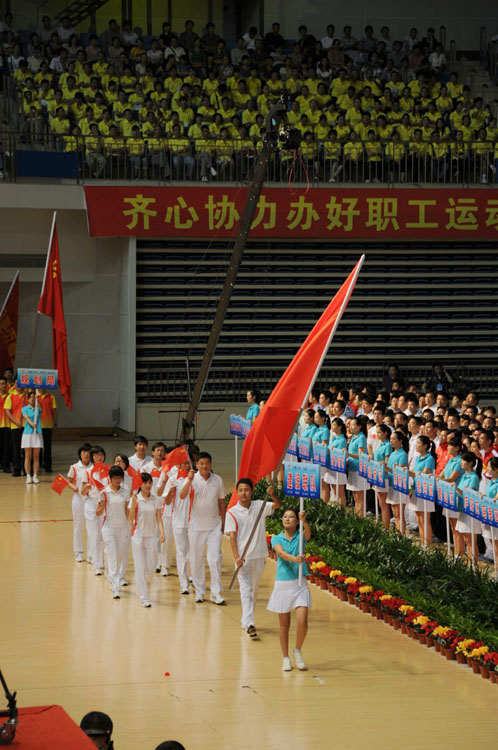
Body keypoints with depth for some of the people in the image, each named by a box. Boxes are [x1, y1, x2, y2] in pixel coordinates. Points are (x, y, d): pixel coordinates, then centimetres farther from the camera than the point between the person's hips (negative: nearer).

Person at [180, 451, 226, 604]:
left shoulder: (218, 480, 2)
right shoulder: (192, 479, -6)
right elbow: (182, 496, -20)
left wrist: (223, 521, 13)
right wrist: (189, 481, -34)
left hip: (214, 525, 1)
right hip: (196, 525, -1)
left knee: (215, 559, -6)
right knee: (196, 560, 6)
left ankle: (216, 593, 0)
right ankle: (199, 592, 18)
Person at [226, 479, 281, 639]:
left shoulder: (260, 506, 3)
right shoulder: (232, 513, -5)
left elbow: (278, 505, -6)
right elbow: (232, 536, -9)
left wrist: (272, 495, -27)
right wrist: (236, 557, -20)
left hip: (259, 556, 4)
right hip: (243, 558, -4)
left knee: (254, 590, 17)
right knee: (246, 589, -12)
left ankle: (246, 618, 35)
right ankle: (249, 624, -20)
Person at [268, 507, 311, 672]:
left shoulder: (301, 537, 3)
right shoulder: (276, 539, 2)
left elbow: (308, 532, -21)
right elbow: (281, 553, -18)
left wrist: (304, 520, -42)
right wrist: (294, 559, -38)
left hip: (300, 584, 0)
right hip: (282, 583, 0)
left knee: (302, 622, -13)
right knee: (284, 625, 6)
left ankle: (298, 650, 11)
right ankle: (285, 658, 19)